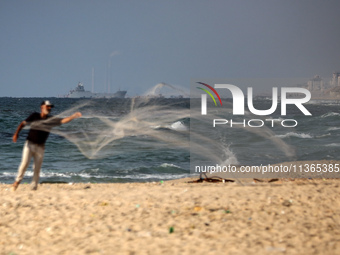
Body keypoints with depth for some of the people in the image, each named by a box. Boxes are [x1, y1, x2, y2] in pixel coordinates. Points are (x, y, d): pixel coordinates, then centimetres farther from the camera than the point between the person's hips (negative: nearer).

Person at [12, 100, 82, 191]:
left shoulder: (51, 120, 1)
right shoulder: (34, 116, -2)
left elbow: (63, 120, -10)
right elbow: (23, 123, 3)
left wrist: (74, 116, -24)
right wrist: (16, 133, -9)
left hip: (40, 147, 2)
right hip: (30, 144, -2)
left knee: (37, 168, 0)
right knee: (25, 163, -14)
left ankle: (34, 187, 9)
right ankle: (17, 181, 1)